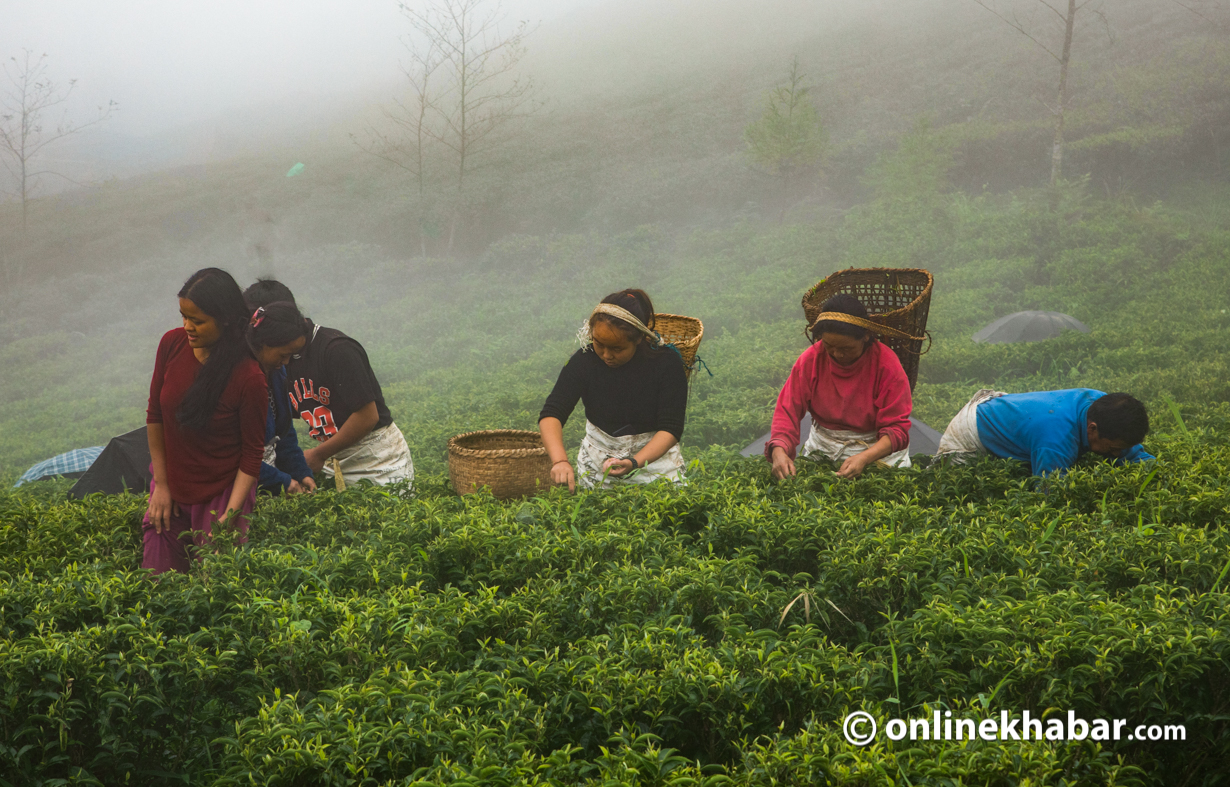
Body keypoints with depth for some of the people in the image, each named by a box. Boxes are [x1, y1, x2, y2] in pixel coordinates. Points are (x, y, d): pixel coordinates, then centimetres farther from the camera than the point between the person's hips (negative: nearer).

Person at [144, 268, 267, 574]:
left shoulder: (249, 377, -22)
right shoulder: (172, 344, -9)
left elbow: (252, 454, -12)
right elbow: (155, 415, 2)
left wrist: (231, 514, -18)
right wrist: (161, 484, 3)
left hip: (222, 493, -4)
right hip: (171, 485, 4)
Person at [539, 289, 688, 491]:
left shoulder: (667, 363, -15)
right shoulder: (584, 361, -11)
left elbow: (671, 429, -16)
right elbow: (551, 415, -19)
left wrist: (635, 463, -32)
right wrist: (559, 460, -37)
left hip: (655, 454, -1)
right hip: (597, 459, 1)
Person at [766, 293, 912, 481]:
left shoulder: (887, 365, -17)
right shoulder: (811, 359, -9)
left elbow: (897, 429, -17)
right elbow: (787, 410, -10)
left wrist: (864, 458, -36)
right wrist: (779, 450, -31)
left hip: (878, 447, -3)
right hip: (823, 447, 3)